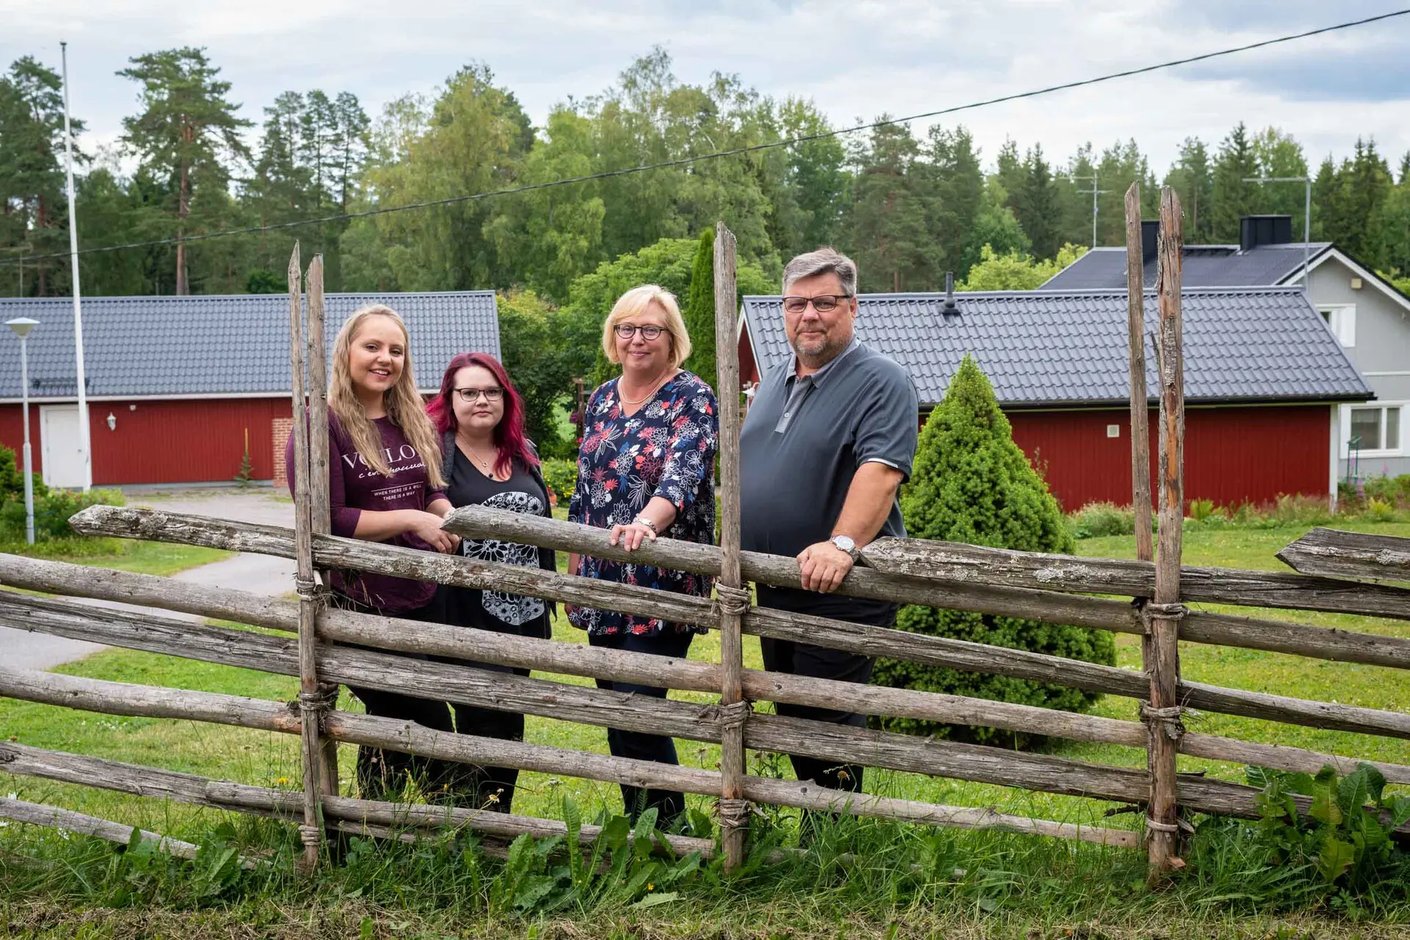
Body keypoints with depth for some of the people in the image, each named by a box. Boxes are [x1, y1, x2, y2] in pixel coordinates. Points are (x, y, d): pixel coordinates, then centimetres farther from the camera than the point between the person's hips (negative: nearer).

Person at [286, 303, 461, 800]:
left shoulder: (413, 422, 9)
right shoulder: (322, 426, -12)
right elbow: (327, 521, -18)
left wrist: (448, 517, -6)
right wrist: (412, 521, -19)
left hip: (420, 595, 7)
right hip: (359, 603, -7)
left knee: (390, 723, 17)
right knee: (434, 729, -4)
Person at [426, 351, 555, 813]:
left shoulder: (523, 453, 13)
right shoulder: (434, 451, -7)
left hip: (524, 615, 6)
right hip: (467, 615, -6)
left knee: (507, 723, 13)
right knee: (486, 720, -7)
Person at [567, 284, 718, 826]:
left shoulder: (691, 399, -8)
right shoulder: (601, 399, 12)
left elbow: (683, 475, -24)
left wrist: (646, 523, -43)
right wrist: (574, 567, 16)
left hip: (662, 583, -6)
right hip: (604, 581, 7)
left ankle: (666, 823, 8)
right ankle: (636, 820, 25)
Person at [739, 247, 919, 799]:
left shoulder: (882, 383, -10)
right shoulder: (774, 382, 15)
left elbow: (880, 471, -25)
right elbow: (747, 469, 24)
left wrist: (842, 545, -38)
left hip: (841, 592, -8)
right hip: (773, 590, 8)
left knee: (827, 725, -6)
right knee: (791, 720, 15)